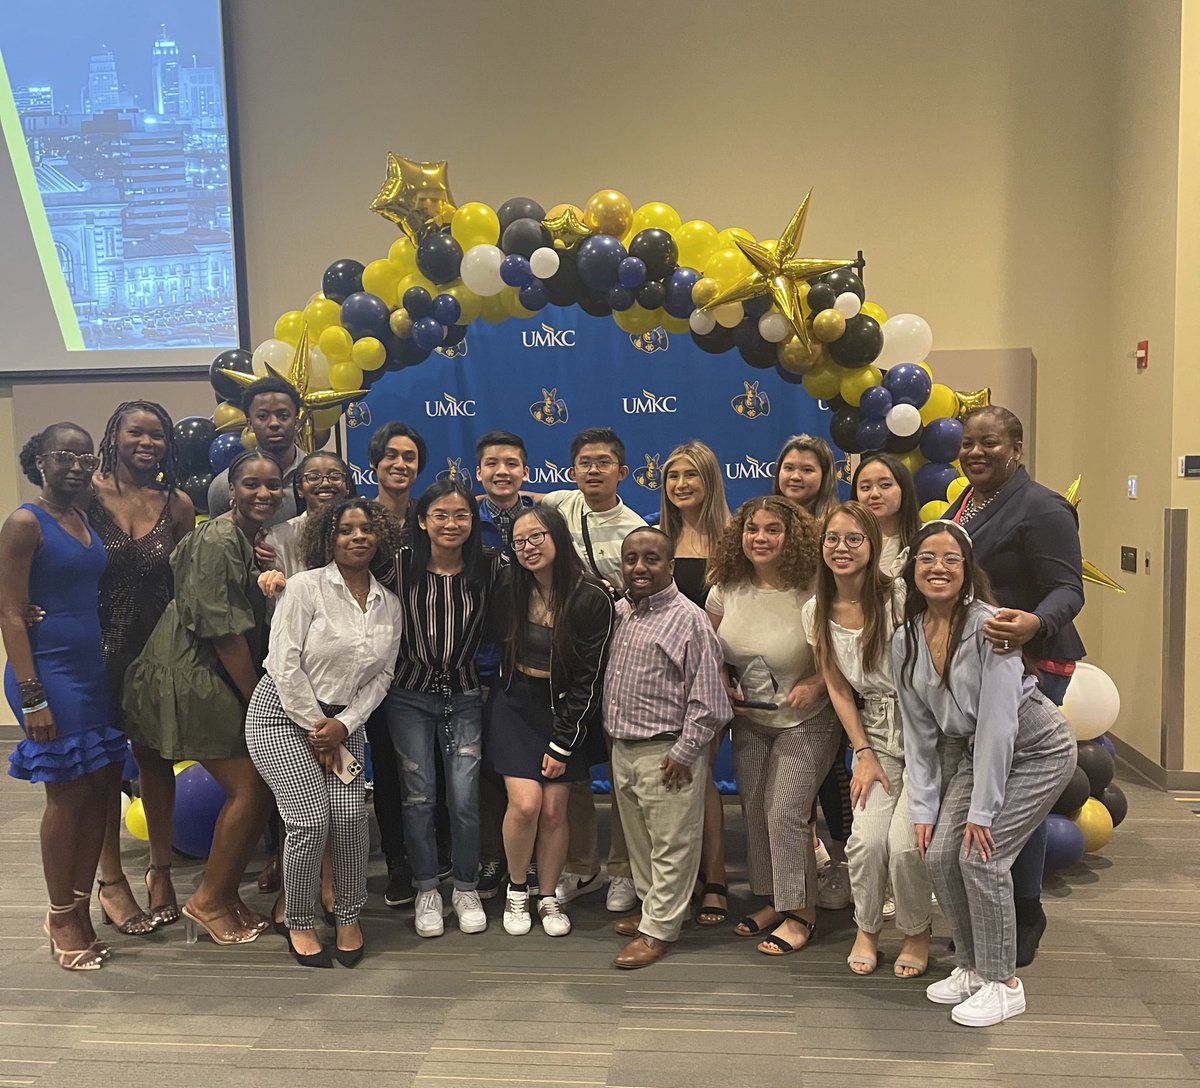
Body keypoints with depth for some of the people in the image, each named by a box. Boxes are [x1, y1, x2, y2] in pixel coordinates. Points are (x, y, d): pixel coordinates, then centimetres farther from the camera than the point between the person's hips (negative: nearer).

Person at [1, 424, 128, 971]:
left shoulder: (86, 520, 11)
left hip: (93, 671, 7)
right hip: (50, 673, -7)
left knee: (103, 787, 10)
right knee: (67, 795, 1)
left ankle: (78, 908, 24)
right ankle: (62, 919, 18)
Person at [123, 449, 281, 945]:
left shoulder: (257, 538, 10)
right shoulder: (218, 541, -17)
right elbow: (223, 630, -19)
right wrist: (258, 699, -13)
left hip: (219, 679, 9)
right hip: (192, 678, -9)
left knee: (252, 787, 12)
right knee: (251, 788, -8)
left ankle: (224, 894, 28)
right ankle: (208, 901, 8)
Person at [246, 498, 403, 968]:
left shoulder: (389, 604, 4)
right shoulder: (305, 587, -11)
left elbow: (381, 676, 4)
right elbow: (286, 665, -15)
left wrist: (342, 726, -9)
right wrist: (316, 727, -12)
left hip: (342, 721, 4)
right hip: (283, 714, -4)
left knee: (351, 815, -11)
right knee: (311, 820, -12)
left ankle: (348, 917, 11)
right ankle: (298, 923, 10)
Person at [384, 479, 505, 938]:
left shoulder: (490, 566, -9)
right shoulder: (401, 564, -11)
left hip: (464, 695, 1)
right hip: (410, 696, 0)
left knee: (465, 798, 2)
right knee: (418, 796, 7)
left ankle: (466, 889, 23)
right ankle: (426, 891, 26)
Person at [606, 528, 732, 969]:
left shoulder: (689, 619, -14)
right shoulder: (619, 612, 8)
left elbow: (707, 699, -15)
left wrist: (684, 752, -15)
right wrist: (611, 733, 15)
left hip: (667, 754, -7)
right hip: (622, 748, 8)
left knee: (671, 845, 4)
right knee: (638, 841, 20)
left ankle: (658, 929, 15)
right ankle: (651, 908, 36)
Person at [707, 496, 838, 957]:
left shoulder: (813, 591, -21)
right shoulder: (727, 587, -6)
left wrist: (816, 684, -25)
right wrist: (722, 685, -7)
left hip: (805, 722, -5)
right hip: (748, 719, 6)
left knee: (785, 814, -9)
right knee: (754, 811, 11)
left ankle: (800, 913, 9)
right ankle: (773, 900, 29)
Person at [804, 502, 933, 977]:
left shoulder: (899, 598, -14)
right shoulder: (816, 613, 1)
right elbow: (838, 691, 6)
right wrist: (863, 754, -1)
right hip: (874, 735, 3)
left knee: (905, 840, -16)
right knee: (867, 837, -14)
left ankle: (917, 933, 14)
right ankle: (866, 930, 16)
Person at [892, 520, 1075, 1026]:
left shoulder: (989, 626, -25)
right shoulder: (905, 641, -6)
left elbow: (998, 724, -25)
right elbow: (919, 733, 0)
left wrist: (982, 810, -22)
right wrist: (923, 809, -3)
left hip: (1038, 751, -6)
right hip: (980, 752, 6)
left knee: (981, 854, -15)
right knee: (939, 855, -4)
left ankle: (1004, 983, 3)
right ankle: (971, 967, 18)